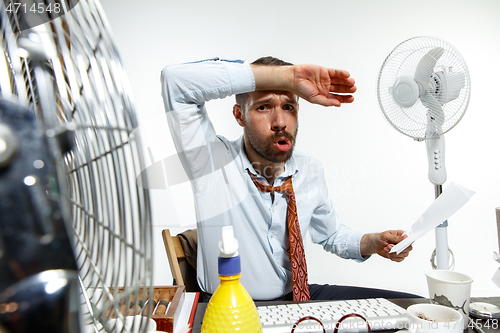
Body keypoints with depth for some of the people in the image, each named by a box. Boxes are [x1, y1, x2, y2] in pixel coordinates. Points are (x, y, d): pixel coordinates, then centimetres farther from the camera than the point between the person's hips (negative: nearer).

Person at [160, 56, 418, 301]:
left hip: (297, 296, 5)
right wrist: (285, 76, -33)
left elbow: (332, 235, 16)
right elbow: (175, 77, -31)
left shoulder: (310, 170, -1)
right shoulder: (212, 159, -16)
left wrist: (374, 243, -6)